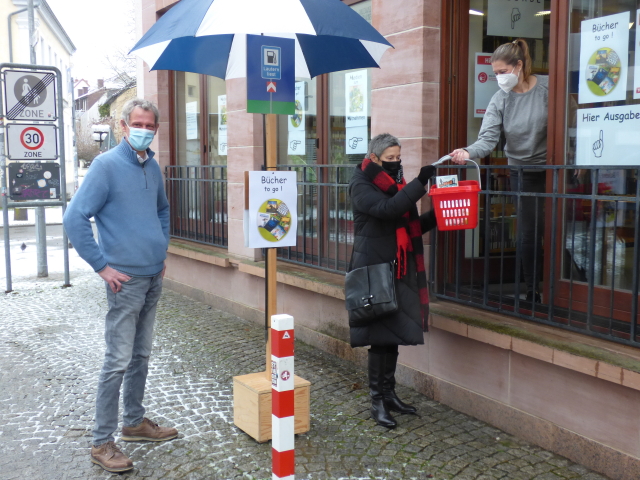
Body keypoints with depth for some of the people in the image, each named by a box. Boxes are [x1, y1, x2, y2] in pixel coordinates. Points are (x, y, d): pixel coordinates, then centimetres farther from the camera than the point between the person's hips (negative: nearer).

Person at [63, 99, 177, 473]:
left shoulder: (153, 167, 10)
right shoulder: (106, 165, -11)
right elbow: (75, 218, -15)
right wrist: (102, 266, -15)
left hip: (154, 278, 7)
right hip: (126, 280, -7)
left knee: (141, 357, 16)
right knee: (119, 362, -3)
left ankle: (135, 422, 31)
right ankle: (102, 442, 9)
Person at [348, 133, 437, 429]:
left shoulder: (396, 184, 16)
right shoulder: (361, 186, -7)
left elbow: (412, 226, 18)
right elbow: (387, 209, -25)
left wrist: (435, 215, 2)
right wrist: (419, 183, -26)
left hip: (400, 270, 7)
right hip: (375, 270, -7)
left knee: (393, 335, 12)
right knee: (380, 336, -5)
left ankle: (389, 393, 24)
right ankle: (377, 401, 6)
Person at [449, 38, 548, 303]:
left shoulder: (547, 87, -9)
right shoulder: (500, 99, -4)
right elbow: (488, 138, -15)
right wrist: (468, 152, -35)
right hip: (523, 172, 2)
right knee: (530, 232, 4)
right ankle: (533, 291, 16)